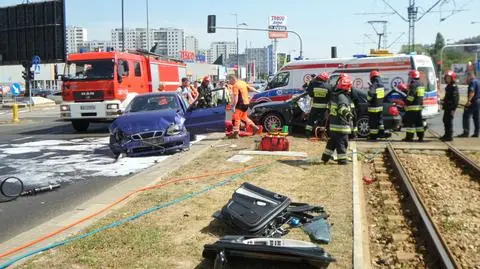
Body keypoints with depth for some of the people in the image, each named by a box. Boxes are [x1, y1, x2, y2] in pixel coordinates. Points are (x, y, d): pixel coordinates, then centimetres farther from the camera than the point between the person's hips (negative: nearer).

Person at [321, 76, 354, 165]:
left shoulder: (334, 95, 11)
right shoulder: (342, 97, -19)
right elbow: (342, 108, -37)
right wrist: (347, 112, -53)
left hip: (333, 124, 9)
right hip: (341, 125, -9)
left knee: (332, 141, 19)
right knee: (342, 143, -1)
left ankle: (325, 157, 24)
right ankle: (342, 160, 4)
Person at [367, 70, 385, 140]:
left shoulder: (373, 86, -19)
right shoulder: (382, 85, 8)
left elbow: (370, 95, -26)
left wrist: (368, 99, -6)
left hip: (373, 107, -8)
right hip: (380, 106, 8)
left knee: (373, 121, 0)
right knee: (379, 119, 22)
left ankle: (373, 135, 5)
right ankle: (381, 132, 27)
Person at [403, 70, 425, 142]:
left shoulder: (414, 85, -14)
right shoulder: (421, 84, 15)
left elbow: (411, 95, -20)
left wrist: (407, 102, -12)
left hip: (412, 107, -9)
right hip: (420, 106, 9)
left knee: (410, 122, -5)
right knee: (419, 121, 12)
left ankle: (409, 137, -5)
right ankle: (420, 137, 14)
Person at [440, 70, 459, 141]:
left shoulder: (454, 87, -14)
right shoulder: (448, 86, 15)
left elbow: (456, 99, -19)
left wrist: (453, 109, -22)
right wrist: (444, 105, 22)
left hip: (451, 107, -10)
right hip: (447, 107, 10)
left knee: (449, 121, -8)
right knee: (445, 120, 17)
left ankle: (450, 136, -3)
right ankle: (447, 134, 29)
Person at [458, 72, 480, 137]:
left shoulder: (473, 82, -11)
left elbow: (472, 92, -25)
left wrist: (469, 100, -33)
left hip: (473, 101, -10)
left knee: (466, 116, -7)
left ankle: (466, 132, -11)